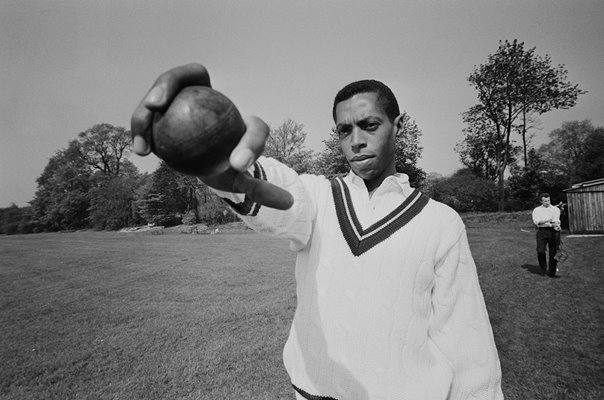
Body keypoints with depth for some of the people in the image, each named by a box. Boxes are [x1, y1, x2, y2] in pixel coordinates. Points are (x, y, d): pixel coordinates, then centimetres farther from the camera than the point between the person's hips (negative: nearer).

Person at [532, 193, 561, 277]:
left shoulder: (556, 209, 14)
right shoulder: (537, 210, 14)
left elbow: (556, 220, -5)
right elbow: (536, 221, -3)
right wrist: (548, 220, -17)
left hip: (553, 231, 1)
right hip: (542, 231, 0)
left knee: (553, 252, -2)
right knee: (540, 251, -10)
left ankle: (551, 272, 8)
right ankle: (543, 269, 11)